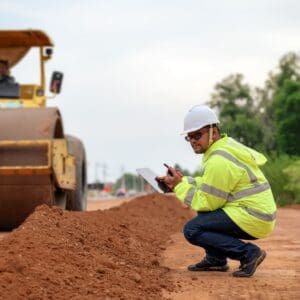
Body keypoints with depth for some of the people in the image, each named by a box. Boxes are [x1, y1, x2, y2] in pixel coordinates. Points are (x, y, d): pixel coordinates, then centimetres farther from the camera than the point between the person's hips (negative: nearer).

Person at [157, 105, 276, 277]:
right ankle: (216, 260, 18)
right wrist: (183, 180, 10)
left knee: (192, 230, -11)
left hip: (253, 220, -10)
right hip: (260, 212, 10)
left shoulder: (219, 161, -18)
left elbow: (207, 203, -14)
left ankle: (248, 252, -14)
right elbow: (211, 184, 22)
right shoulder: (228, 145, 13)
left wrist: (180, 186, -5)